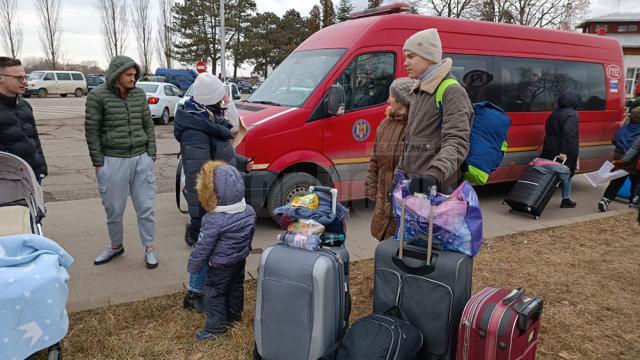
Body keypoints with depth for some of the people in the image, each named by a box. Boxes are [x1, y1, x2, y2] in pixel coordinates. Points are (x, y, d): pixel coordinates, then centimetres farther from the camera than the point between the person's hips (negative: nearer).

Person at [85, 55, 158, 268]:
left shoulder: (139, 94, 5)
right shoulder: (98, 96, -5)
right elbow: (92, 132, -3)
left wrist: (151, 155, 5)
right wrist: (98, 163, -5)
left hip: (141, 159, 2)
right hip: (112, 161, -2)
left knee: (146, 207, 6)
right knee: (114, 209, 10)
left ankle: (149, 248, 19)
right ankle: (116, 246, 31)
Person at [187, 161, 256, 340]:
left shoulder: (214, 220, -27)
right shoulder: (249, 211, -6)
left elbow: (203, 246, -19)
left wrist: (193, 267, -6)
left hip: (221, 265, -7)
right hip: (241, 259, 7)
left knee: (214, 292, 7)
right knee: (236, 287, 22)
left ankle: (216, 327, 13)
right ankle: (235, 317, 39)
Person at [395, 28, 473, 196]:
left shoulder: (452, 91, -11)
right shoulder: (418, 92, 17)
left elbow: (456, 142, -23)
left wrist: (435, 174, -39)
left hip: (437, 188, -8)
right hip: (413, 183, 9)